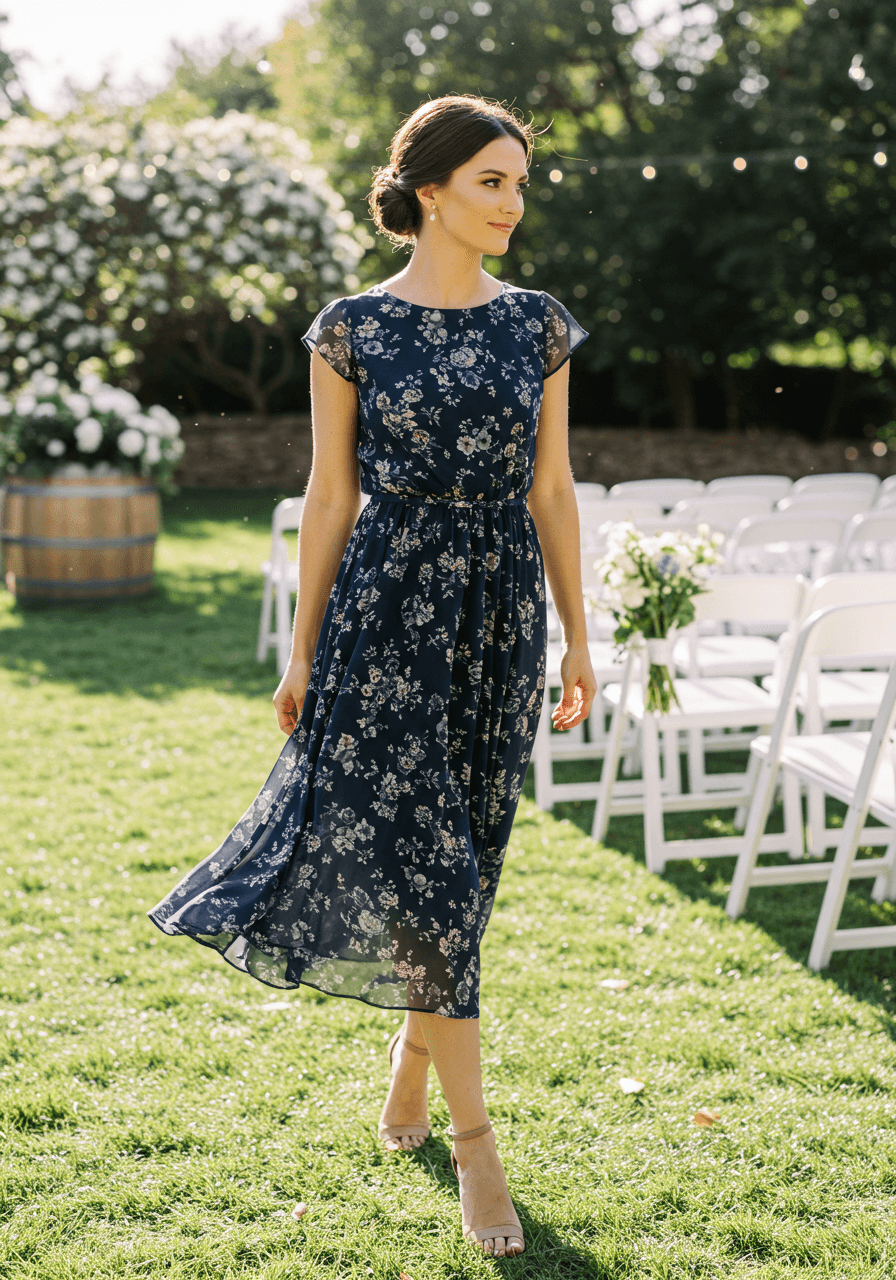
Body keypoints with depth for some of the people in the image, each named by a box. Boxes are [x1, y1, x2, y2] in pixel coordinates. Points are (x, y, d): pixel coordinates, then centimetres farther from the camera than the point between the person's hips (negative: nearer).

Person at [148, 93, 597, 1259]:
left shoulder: (539, 325, 7)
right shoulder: (353, 327, -1)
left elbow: (552, 490, 9)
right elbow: (331, 494, 1)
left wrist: (578, 636, 8)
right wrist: (302, 648, 1)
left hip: (501, 607, 3)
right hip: (387, 606, -3)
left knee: (460, 854, 9)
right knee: (415, 850, -7)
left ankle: (411, 1065, 31)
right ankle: (473, 1135, 2)